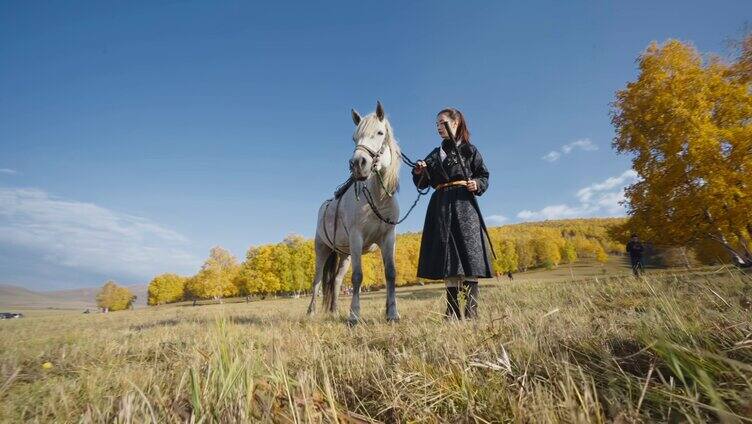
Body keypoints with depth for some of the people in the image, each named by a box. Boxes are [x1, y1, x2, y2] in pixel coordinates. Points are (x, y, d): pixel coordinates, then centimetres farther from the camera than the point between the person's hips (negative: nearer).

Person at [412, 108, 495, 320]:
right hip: (440, 208, 4)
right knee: (446, 258, 2)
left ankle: (471, 311, -5)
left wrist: (477, 185, -14)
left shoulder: (469, 150, 9)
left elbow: (484, 176, 6)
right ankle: (452, 311, 9)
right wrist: (418, 172, -5)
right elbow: (422, 184, 15)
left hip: (464, 205, -4)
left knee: (468, 254, -10)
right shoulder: (434, 155, 18)